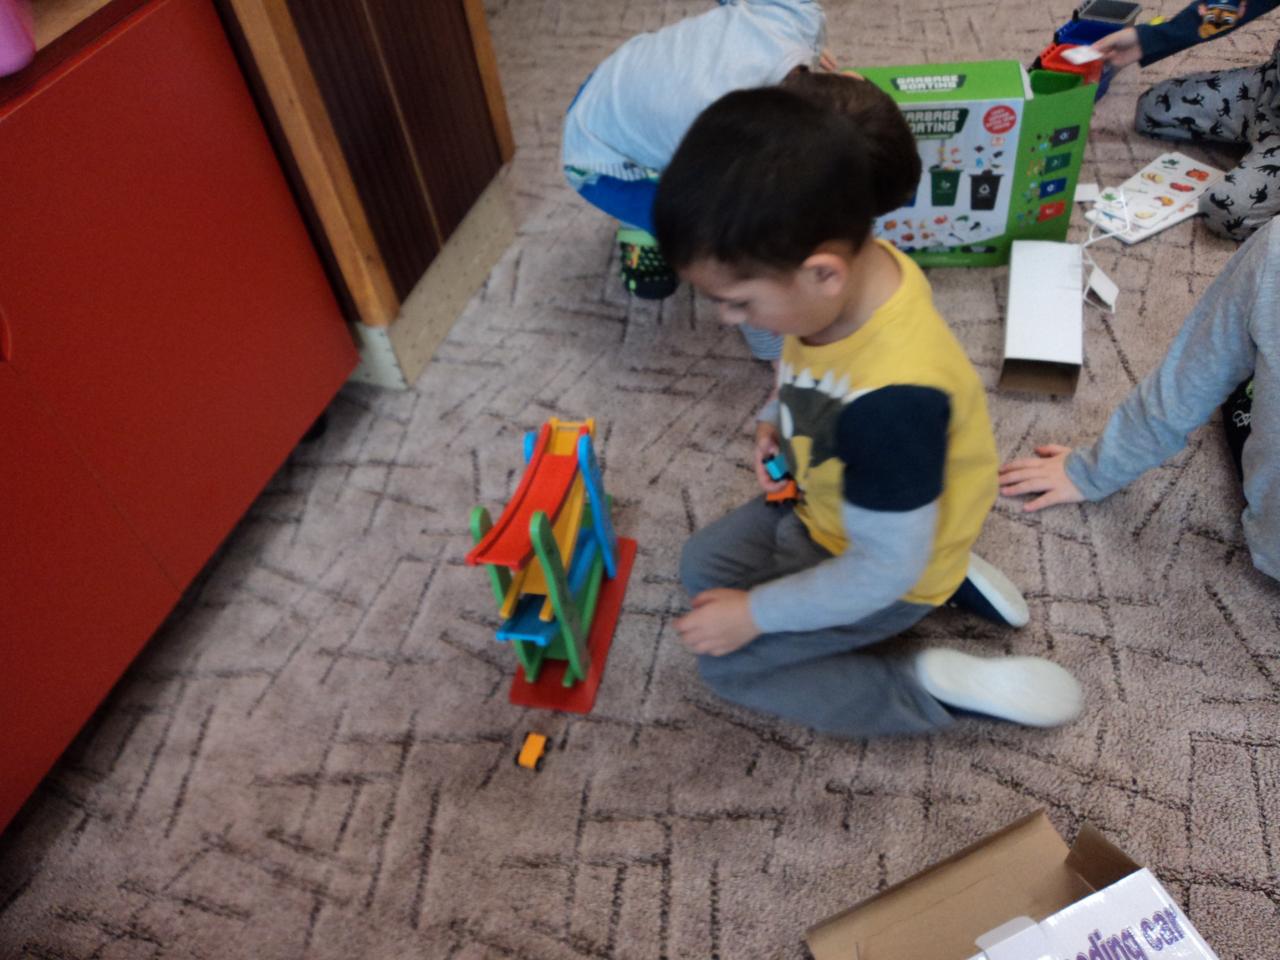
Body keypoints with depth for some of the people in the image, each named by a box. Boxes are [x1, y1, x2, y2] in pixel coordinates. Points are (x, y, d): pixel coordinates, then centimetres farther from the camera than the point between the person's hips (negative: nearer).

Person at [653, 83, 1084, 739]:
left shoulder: (892, 400, -42)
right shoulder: (857, 269, -19)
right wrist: (778, 421, -9)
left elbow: (882, 572, -29)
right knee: (703, 566, 17)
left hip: (889, 572, -8)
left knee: (728, 664, -3)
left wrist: (755, 612, -19)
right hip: (828, 507, 8)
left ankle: (932, 690, 0)